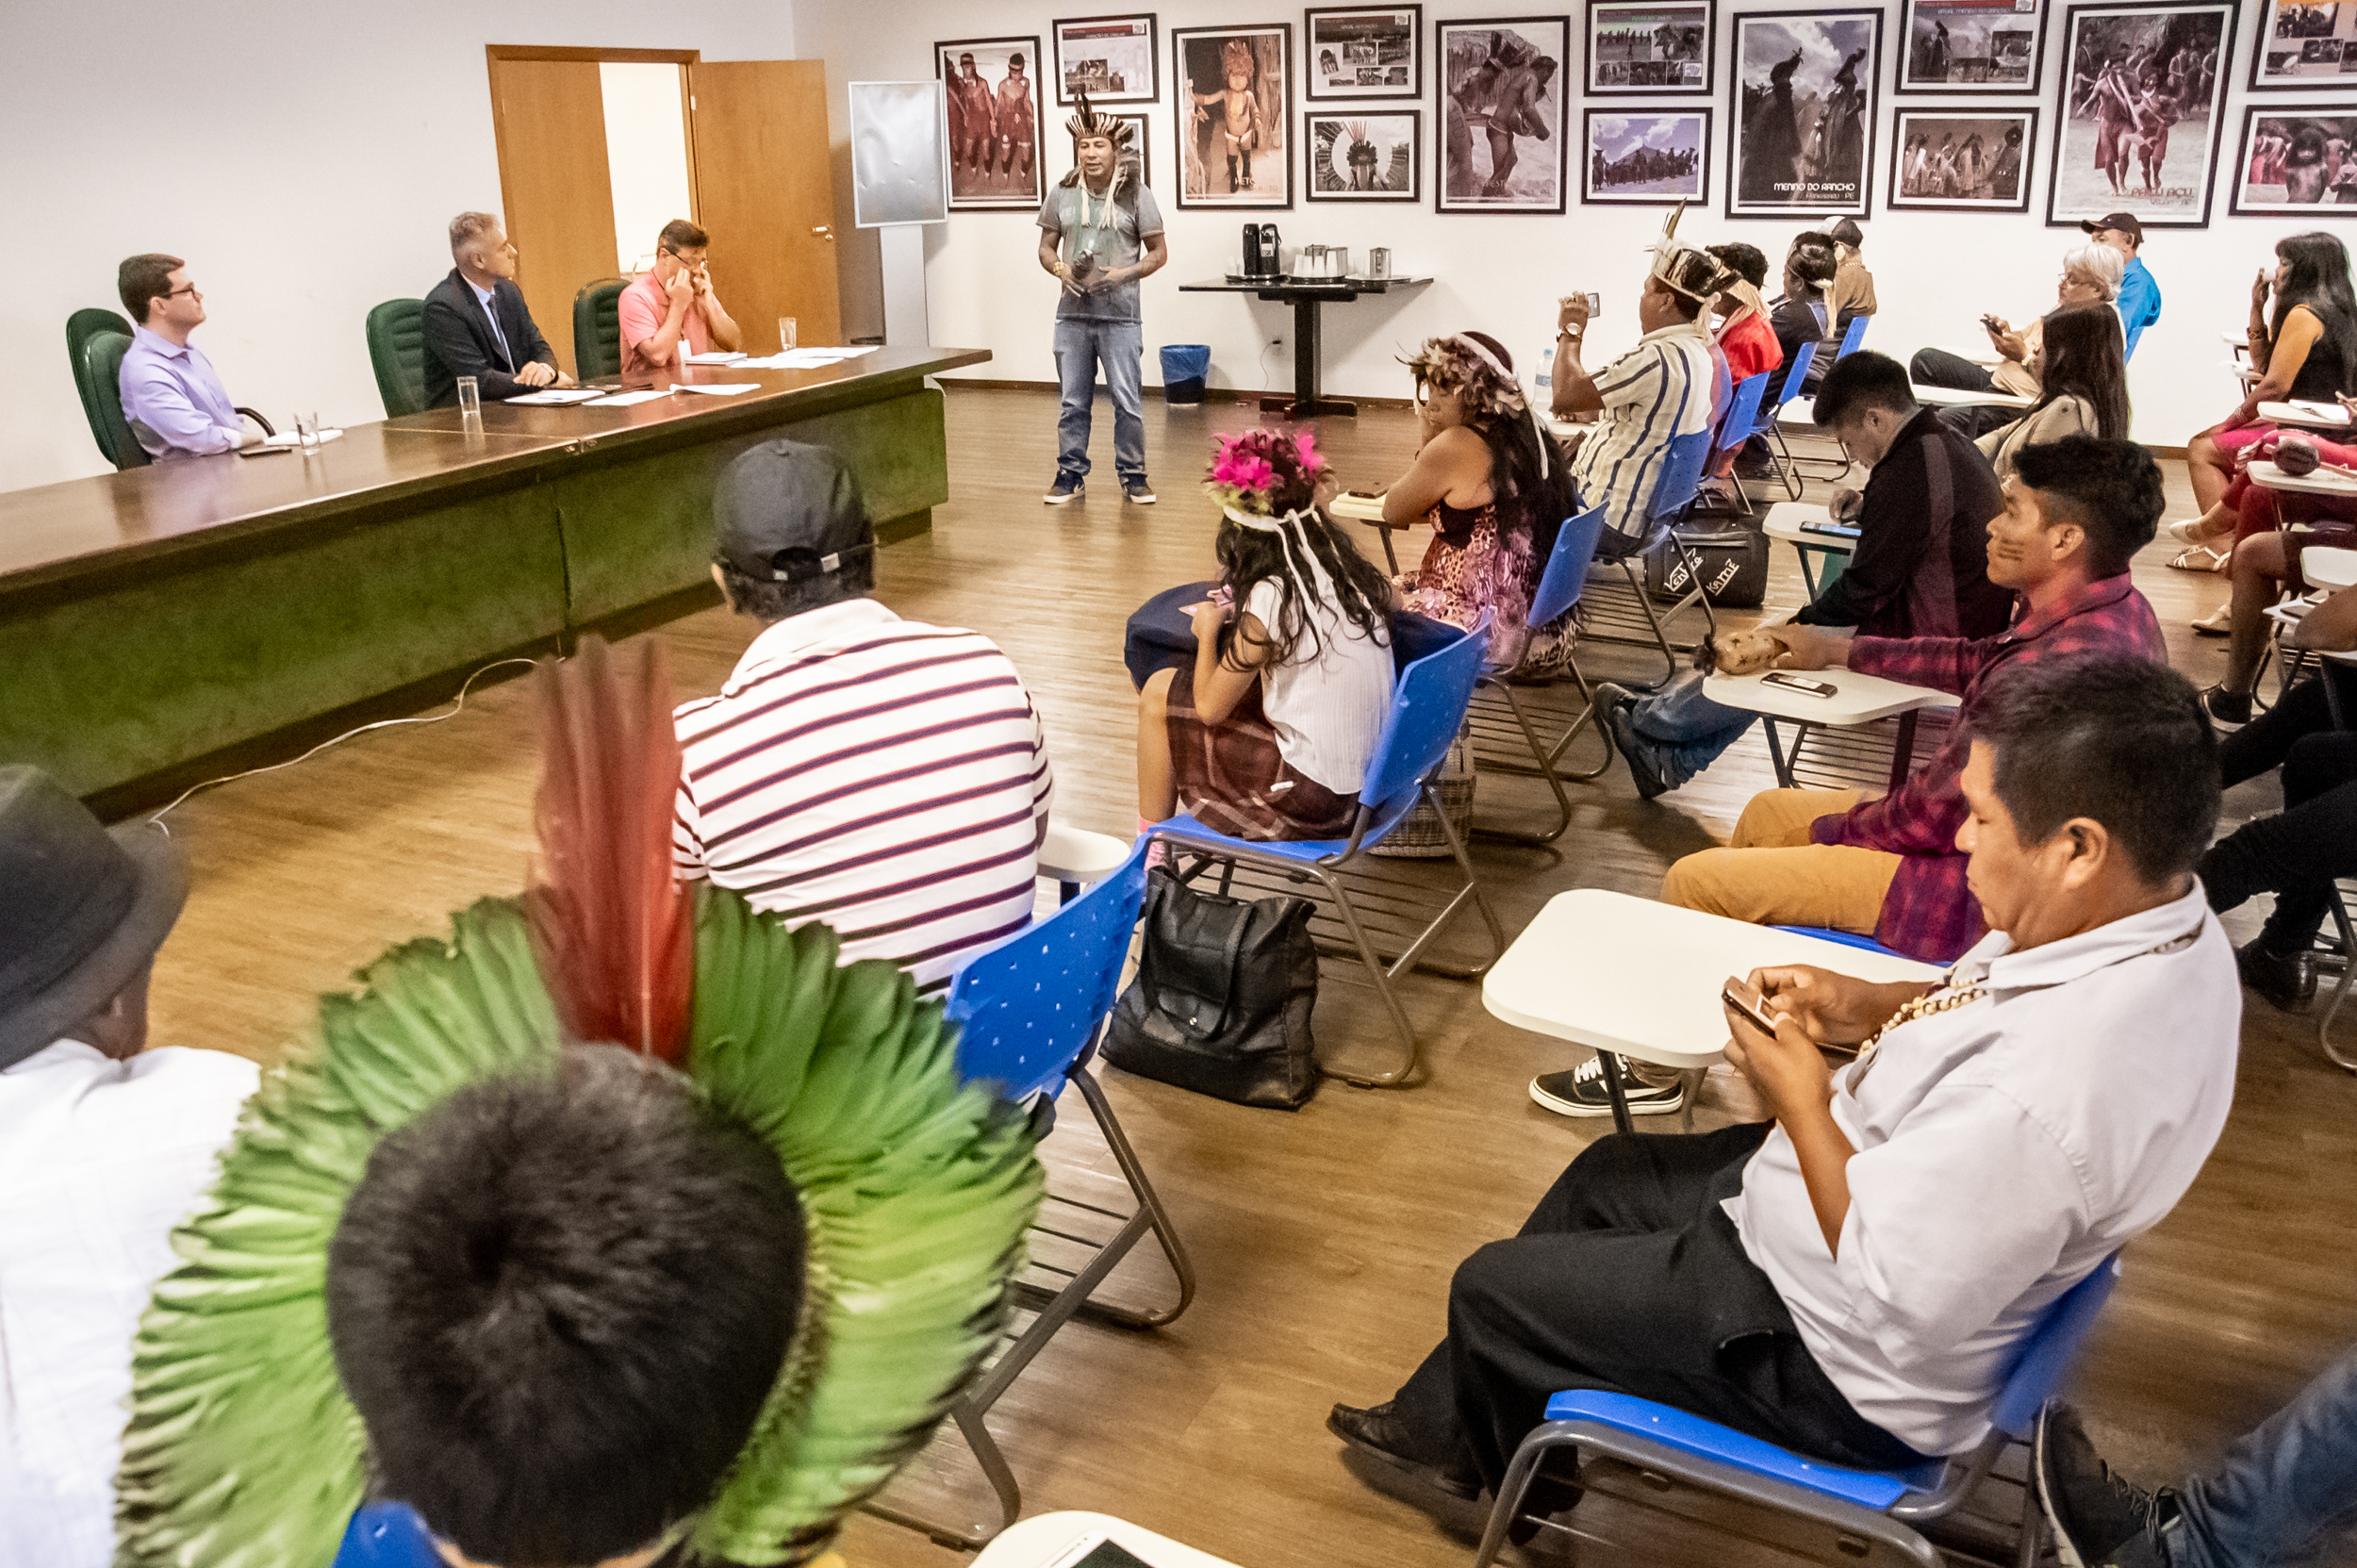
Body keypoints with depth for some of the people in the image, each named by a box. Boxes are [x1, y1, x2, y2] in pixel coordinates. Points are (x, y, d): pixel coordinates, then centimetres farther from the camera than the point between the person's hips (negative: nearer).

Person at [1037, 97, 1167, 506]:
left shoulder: (1136, 195, -2)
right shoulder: (1061, 196, 5)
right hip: (1073, 312, 3)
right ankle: (1071, 473, 18)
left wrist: (1124, 273, -15)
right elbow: (1046, 247, 12)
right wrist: (1060, 268, -10)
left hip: (1120, 313, -2)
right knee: (1073, 401, 8)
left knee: (1127, 400, -1)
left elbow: (1159, 252, 1)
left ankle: (1133, 475, 10)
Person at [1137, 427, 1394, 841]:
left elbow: (1210, 708, -9)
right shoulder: (1352, 573, 1)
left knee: (1159, 693, 5)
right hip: (1365, 785, 8)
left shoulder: (1270, 600, -19)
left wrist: (1207, 631, 7)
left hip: (1310, 801, -8)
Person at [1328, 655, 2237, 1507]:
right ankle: (1444, 1430, 43)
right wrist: (1870, 1010, -8)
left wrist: (1801, 1099, -20)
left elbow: (1893, 1304, -31)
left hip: (1842, 1364, -9)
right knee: (1606, 1175, 27)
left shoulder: (2030, 1102, -41)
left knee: (1488, 1289, 8)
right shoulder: (2171, 921, -12)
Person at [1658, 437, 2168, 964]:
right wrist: (1839, 649, 24)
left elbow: (1937, 815, -25)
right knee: (1767, 811, 24)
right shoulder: (2118, 608, 0)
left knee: (1692, 882, -10)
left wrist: (1828, 831, -5)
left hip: (1974, 894, -11)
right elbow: (1980, 660, 19)